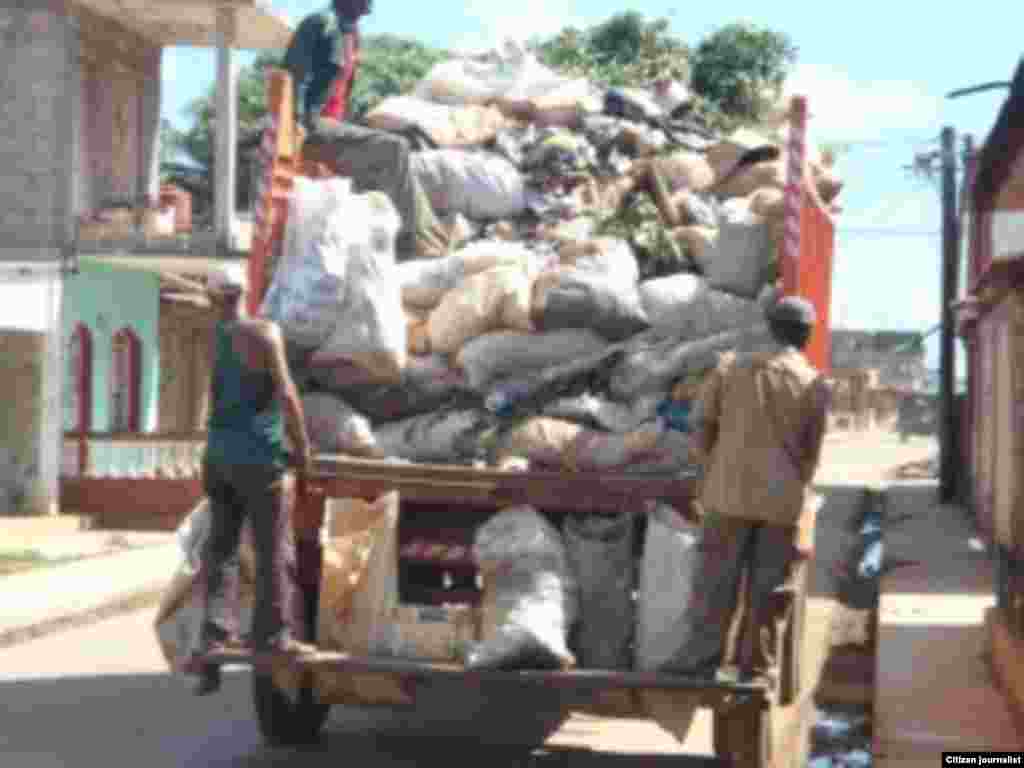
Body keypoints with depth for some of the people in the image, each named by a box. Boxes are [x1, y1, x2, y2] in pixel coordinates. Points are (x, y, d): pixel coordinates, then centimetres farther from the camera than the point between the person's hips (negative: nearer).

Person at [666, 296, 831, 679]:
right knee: (767, 585, 6)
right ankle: (756, 660, 9)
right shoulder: (815, 385, 0)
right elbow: (812, 452, 3)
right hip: (783, 496, 0)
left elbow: (704, 431, 4)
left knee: (716, 579, 3)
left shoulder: (730, 369, 3)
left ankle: (703, 655, -1)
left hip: (731, 491, 0)